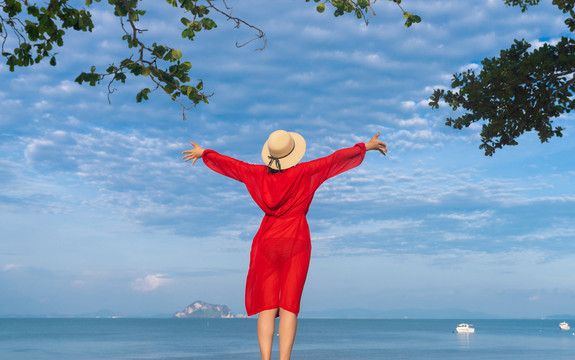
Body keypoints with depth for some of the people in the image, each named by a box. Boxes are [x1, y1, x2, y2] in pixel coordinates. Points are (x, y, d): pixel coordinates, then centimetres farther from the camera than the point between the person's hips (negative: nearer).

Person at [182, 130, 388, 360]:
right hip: (296, 242, -2)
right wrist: (365, 147, 9)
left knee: (267, 307, 2)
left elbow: (228, 163, 13)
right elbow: (336, 159, -2)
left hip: (267, 242, 2)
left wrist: (203, 153, 30)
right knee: (289, 306, -3)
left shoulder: (259, 174, 2)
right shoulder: (305, 172, -5)